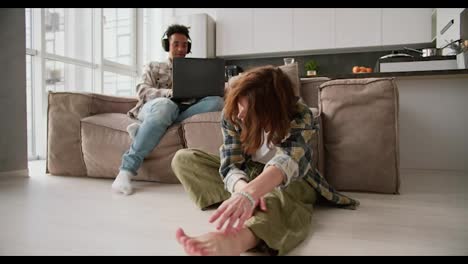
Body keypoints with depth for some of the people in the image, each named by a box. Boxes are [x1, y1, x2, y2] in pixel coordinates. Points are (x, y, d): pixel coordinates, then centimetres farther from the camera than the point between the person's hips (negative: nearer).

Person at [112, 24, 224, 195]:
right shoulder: (153, 67, 24)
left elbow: (211, 92, 18)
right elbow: (142, 92, 5)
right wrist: (170, 92, -14)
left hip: (187, 110, 3)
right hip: (155, 107, -2)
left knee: (216, 101, -28)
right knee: (165, 105, -41)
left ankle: (144, 131, -33)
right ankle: (126, 170, -38)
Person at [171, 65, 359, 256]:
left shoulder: (300, 117, -27)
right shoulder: (232, 114, -19)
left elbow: (288, 161, -46)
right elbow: (230, 164, -25)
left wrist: (249, 193, -66)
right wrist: (243, 190, -50)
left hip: (289, 182, -3)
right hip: (246, 177, 4)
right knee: (183, 159, -16)